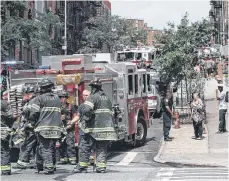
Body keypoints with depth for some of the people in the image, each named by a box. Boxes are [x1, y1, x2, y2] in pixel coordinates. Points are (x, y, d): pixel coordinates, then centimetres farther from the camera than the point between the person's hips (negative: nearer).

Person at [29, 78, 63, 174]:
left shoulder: (39, 98, -6)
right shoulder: (57, 98, 12)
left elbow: (33, 113, -10)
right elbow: (59, 113, 15)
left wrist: (33, 123, 5)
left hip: (43, 128, -5)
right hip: (55, 128, 5)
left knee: (44, 148, -3)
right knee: (52, 148, 13)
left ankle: (48, 167, -10)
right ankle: (52, 165, 16)